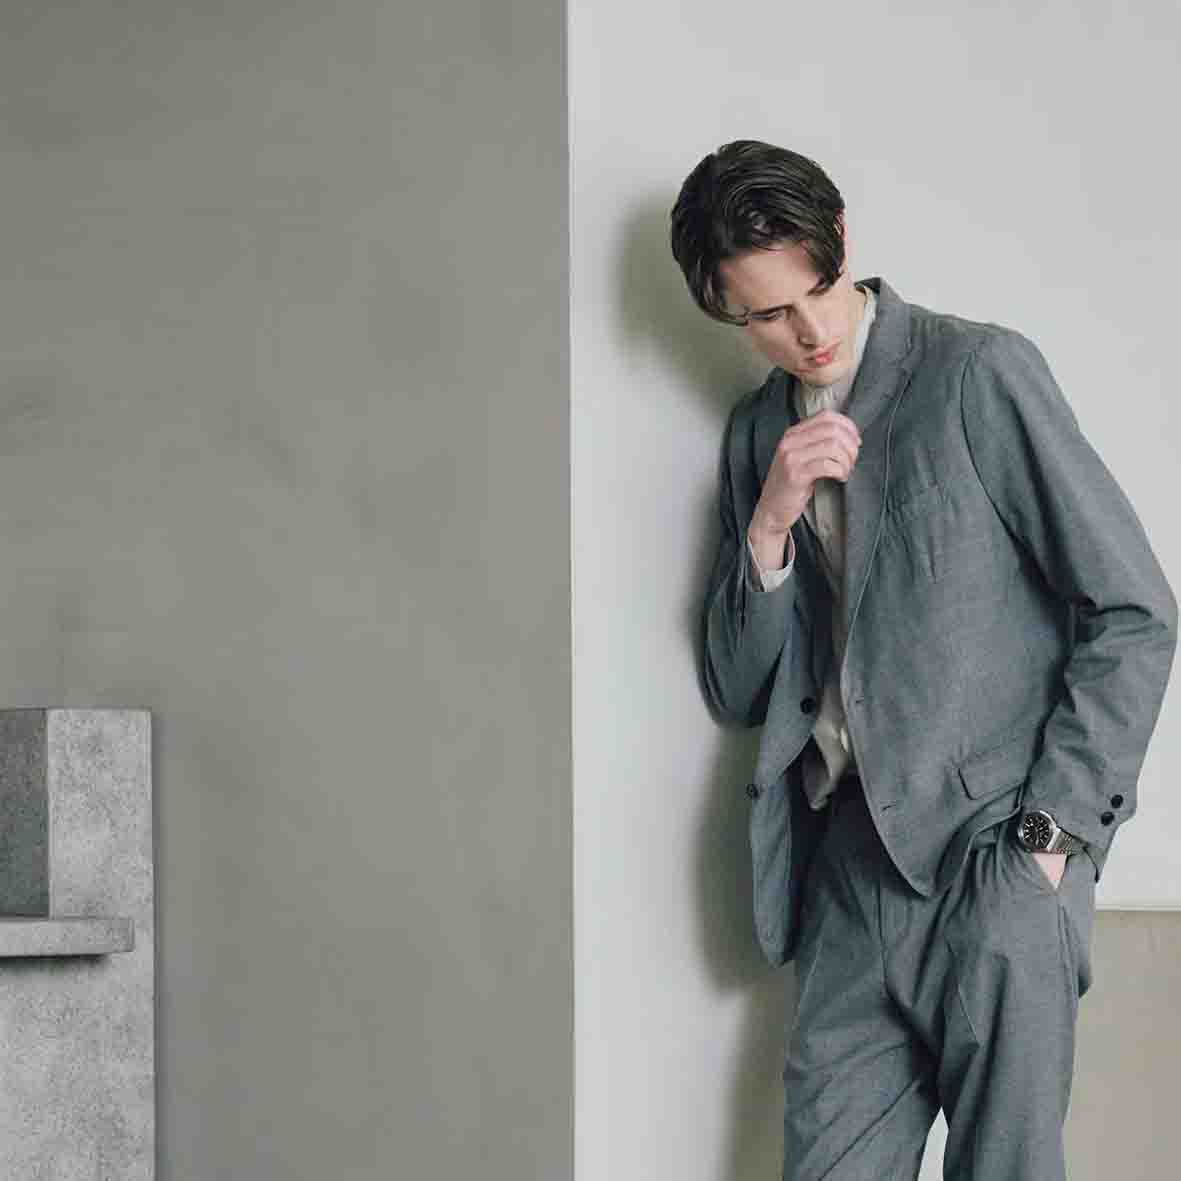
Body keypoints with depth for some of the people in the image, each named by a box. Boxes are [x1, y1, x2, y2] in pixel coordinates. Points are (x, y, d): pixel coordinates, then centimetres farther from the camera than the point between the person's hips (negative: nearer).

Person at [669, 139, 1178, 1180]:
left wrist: (1047, 837, -9)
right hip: (851, 866, 5)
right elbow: (736, 694, 13)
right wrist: (771, 520, -4)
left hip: (994, 859, -5)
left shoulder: (979, 373, -4)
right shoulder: (757, 434, 14)